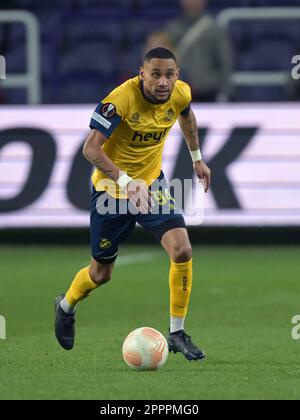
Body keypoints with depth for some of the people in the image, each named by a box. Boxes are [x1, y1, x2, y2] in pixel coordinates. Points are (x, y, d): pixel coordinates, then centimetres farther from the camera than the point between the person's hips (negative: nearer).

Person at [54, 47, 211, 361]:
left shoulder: (181, 94, -12)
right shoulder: (122, 98, -29)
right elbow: (91, 149, -30)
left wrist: (197, 159, 22)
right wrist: (126, 181, -41)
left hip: (151, 183, 4)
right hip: (111, 188, -4)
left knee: (182, 251, -18)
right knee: (101, 273, 10)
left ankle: (177, 333, -3)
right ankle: (66, 306, 44)